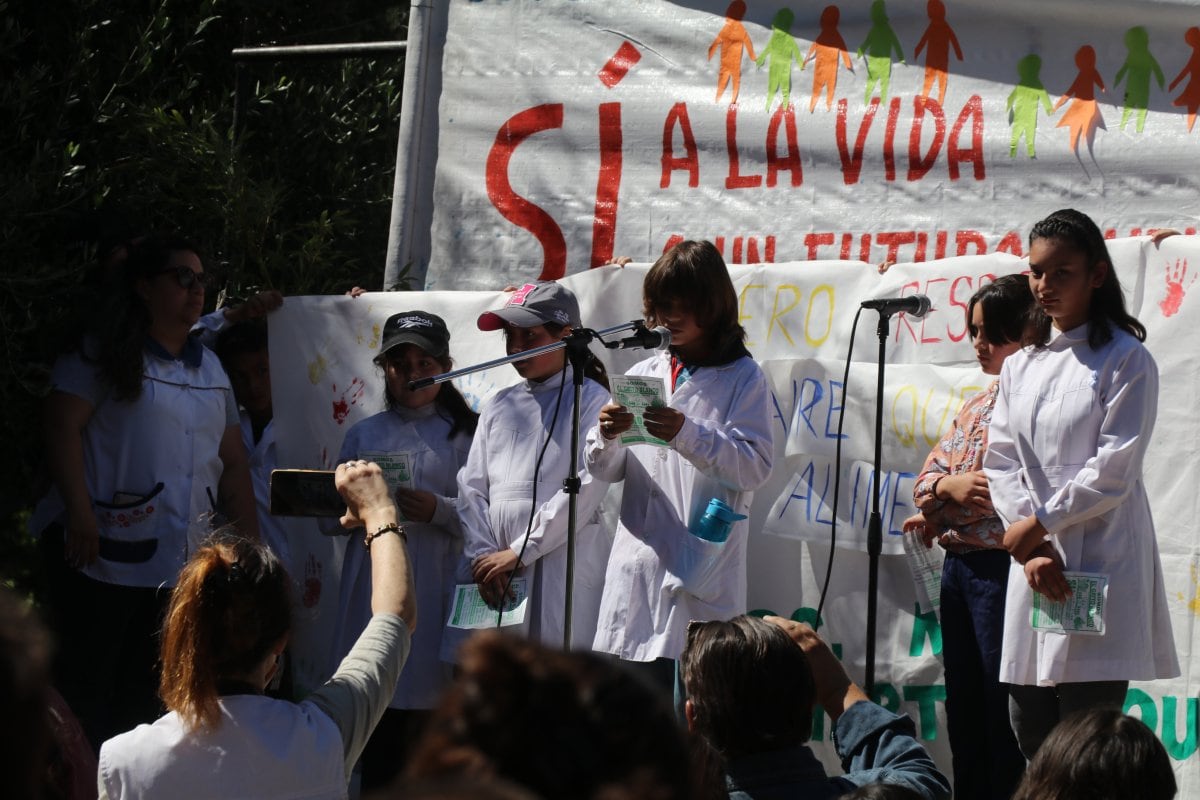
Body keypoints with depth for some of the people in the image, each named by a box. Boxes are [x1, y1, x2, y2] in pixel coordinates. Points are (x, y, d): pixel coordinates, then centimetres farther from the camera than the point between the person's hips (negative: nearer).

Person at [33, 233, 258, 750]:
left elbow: (232, 463, 18)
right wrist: (79, 511, -20)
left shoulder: (210, 370, 17)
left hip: (184, 566, 6)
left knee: (145, 695, 8)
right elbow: (62, 427, -10)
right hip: (108, 553, -6)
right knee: (85, 690, -2)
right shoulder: (105, 355, -2)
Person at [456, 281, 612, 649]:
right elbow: (472, 488, 13)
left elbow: (587, 486, -10)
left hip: (563, 566, -5)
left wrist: (519, 552, -12)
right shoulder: (499, 405, 18)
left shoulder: (590, 399, 1)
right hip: (494, 566, 5)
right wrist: (482, 555, -4)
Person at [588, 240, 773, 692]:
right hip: (637, 570, 5)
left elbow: (755, 467, -9)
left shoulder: (744, 379, 4)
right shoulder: (643, 374, 18)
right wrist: (607, 437, -7)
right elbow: (605, 472, 16)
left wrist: (688, 435, -21)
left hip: (703, 577, -5)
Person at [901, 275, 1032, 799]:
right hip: (958, 564, 9)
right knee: (964, 709, 13)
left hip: (1001, 564, -9)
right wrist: (948, 486, -8)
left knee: (1004, 711, -5)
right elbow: (929, 475, 16)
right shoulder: (978, 405, 18)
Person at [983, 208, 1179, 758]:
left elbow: (1113, 471, -10)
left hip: (1100, 564, -6)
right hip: (1034, 561, 6)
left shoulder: (1125, 361, -3)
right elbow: (1002, 463, 8)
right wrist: (1032, 550, -6)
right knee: (1030, 733, 6)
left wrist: (1037, 523, -6)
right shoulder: (1019, 367, 16)